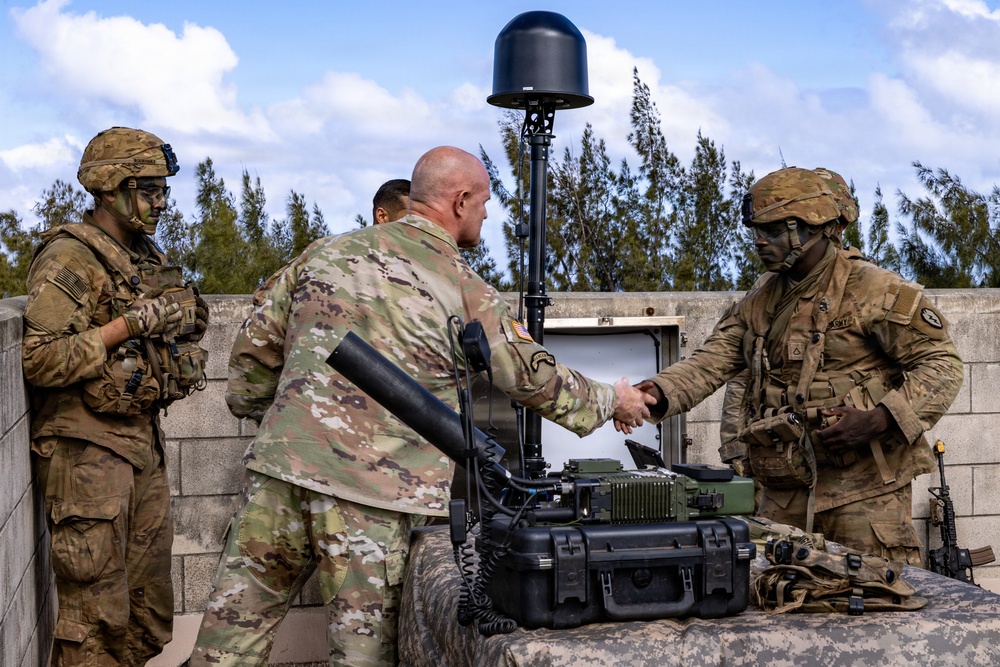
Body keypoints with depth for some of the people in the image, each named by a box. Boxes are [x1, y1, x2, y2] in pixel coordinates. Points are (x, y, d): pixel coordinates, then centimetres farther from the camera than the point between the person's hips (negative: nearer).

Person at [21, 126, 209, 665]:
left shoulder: (146, 257, 14)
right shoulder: (69, 258, -12)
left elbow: (175, 318, 30)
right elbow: (39, 359, -22)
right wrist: (131, 324, -22)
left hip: (143, 440, 8)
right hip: (87, 447, -8)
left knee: (149, 606, 14)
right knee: (96, 614, -3)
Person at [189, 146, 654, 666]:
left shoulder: (328, 251, 10)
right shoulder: (465, 290, 0)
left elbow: (256, 344, 14)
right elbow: (532, 376, 10)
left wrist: (255, 408, 30)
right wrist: (610, 400, 25)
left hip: (279, 467, 4)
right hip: (374, 491, -3)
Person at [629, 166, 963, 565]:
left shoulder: (874, 291, -8)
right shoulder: (758, 303, 13)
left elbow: (942, 364, -8)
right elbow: (709, 364, 6)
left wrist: (878, 420, -21)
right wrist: (657, 393, -14)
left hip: (863, 489, -6)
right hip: (784, 495, 6)